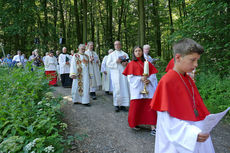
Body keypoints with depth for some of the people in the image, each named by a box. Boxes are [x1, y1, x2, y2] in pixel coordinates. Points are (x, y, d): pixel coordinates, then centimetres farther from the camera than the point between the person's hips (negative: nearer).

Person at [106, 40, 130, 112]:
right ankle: (116, 105, 1)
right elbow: (108, 64, 2)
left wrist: (126, 63, -11)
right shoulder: (111, 54, 12)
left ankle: (123, 105, 5)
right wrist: (116, 62, -12)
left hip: (124, 73, 2)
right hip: (115, 74, -2)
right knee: (117, 89, -7)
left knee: (124, 88, -2)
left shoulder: (125, 54, 17)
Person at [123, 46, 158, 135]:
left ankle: (153, 128, 0)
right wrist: (140, 79, -15)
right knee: (136, 106, 2)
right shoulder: (132, 64, 4)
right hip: (137, 88, -2)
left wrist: (149, 80, -12)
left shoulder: (147, 63, 11)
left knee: (150, 107, -4)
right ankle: (134, 123, 26)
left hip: (148, 87, 2)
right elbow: (130, 77, -3)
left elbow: (153, 75, 8)